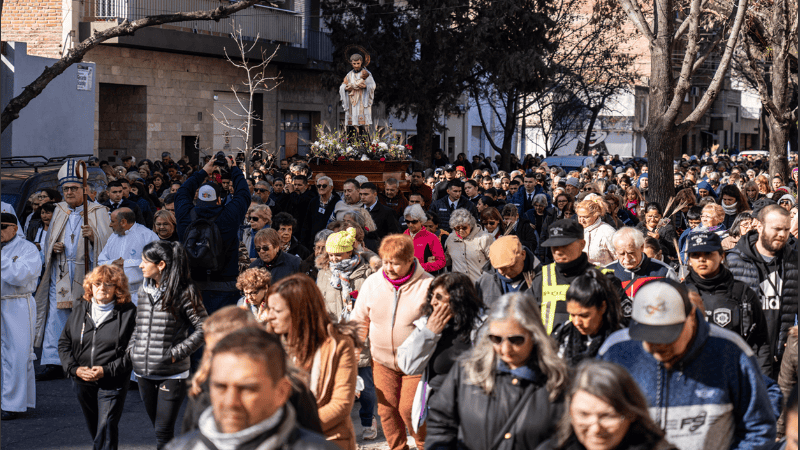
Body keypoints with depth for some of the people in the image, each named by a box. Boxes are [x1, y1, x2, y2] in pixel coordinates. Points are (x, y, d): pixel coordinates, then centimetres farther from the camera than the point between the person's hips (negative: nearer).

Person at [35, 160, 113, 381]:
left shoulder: (98, 212, 1)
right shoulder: (59, 210, 14)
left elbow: (107, 243, -4)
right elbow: (50, 240, 21)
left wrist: (93, 237, -24)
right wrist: (53, 247, -2)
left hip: (87, 273, -3)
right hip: (61, 273, 4)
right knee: (56, 316, -1)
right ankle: (53, 362, 1)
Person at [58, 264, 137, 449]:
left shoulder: (128, 312, -8)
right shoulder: (80, 309, 6)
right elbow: (64, 343, 11)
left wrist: (107, 370, -19)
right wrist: (74, 368, -6)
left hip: (112, 383, -5)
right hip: (82, 382, 5)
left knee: (106, 430, -11)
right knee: (93, 428, 17)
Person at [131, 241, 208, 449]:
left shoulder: (184, 292, -10)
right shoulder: (144, 290, 9)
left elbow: (204, 328, -11)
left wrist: (176, 353, -15)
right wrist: (132, 348, 8)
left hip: (172, 374, -6)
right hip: (144, 373, 6)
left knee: (163, 431, -8)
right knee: (159, 429, 14)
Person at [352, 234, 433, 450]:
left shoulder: (427, 285, -13)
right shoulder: (372, 283, -3)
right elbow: (359, 321, 9)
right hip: (382, 360, 4)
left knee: (409, 410, -6)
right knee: (387, 410, 8)